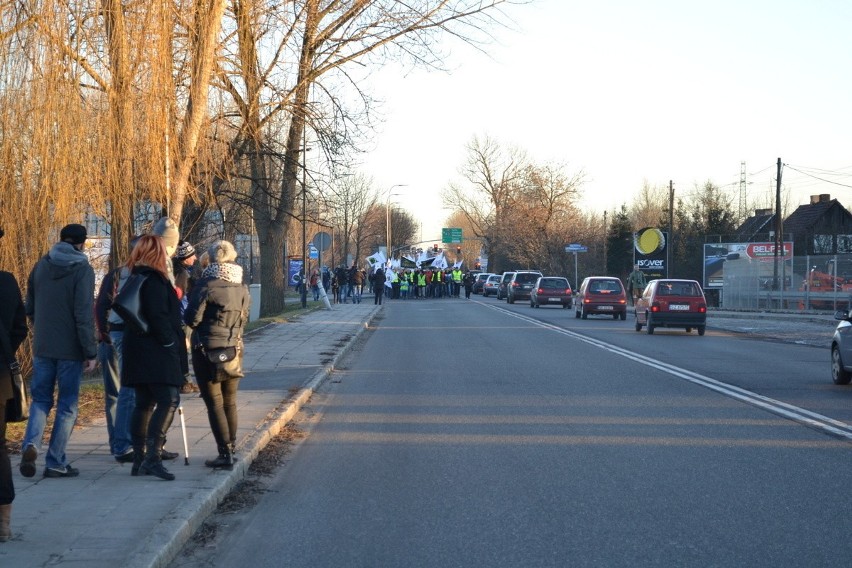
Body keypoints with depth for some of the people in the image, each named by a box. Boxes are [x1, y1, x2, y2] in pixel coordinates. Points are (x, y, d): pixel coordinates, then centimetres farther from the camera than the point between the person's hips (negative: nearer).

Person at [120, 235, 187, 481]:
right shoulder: (154, 280, -13)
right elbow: (158, 317, -20)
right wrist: (172, 343, -11)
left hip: (138, 351, 10)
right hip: (156, 352, -10)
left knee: (144, 404, 12)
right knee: (168, 400, -12)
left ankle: (139, 459, 14)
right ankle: (153, 457, -22)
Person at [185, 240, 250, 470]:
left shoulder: (207, 285, -14)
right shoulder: (242, 288, 3)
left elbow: (192, 319, -13)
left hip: (208, 349, -5)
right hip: (234, 348, 5)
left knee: (214, 403, -2)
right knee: (229, 401, 17)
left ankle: (225, 453, -7)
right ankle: (231, 448, 24)